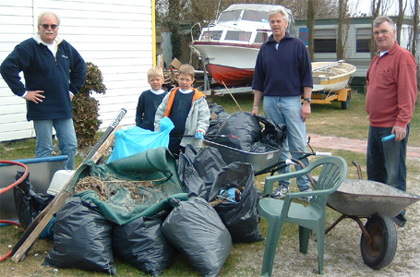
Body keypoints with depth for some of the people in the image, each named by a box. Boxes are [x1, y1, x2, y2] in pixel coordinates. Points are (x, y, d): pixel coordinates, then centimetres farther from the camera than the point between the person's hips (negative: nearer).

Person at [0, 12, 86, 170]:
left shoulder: (65, 47, 10)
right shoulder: (28, 47, -9)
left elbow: (80, 67, 24)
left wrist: (73, 90, 15)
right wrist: (22, 92, -15)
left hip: (64, 108, 6)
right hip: (41, 108, -6)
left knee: (71, 146, 8)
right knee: (44, 150, 2)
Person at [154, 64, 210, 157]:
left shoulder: (198, 98, 0)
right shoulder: (171, 95, 7)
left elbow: (204, 117, -2)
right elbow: (160, 113, 10)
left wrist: (201, 130, -18)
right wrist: (158, 131, 3)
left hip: (190, 139, -3)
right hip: (171, 138, 3)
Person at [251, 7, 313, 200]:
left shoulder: (297, 46, 2)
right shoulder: (265, 48, 12)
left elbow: (306, 76, 0)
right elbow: (258, 80, 15)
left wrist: (307, 102, -7)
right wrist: (255, 105, 11)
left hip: (292, 100, -3)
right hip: (270, 101, 4)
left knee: (298, 146, -5)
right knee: (278, 146, 8)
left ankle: (305, 186, 1)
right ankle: (283, 184, 16)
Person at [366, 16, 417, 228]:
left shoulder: (402, 57, -11)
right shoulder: (377, 59, 17)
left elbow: (408, 93, -18)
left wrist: (402, 122, -22)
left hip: (393, 127, -9)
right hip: (375, 125, 9)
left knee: (394, 174, -3)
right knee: (374, 170, 16)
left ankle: (397, 215, 7)